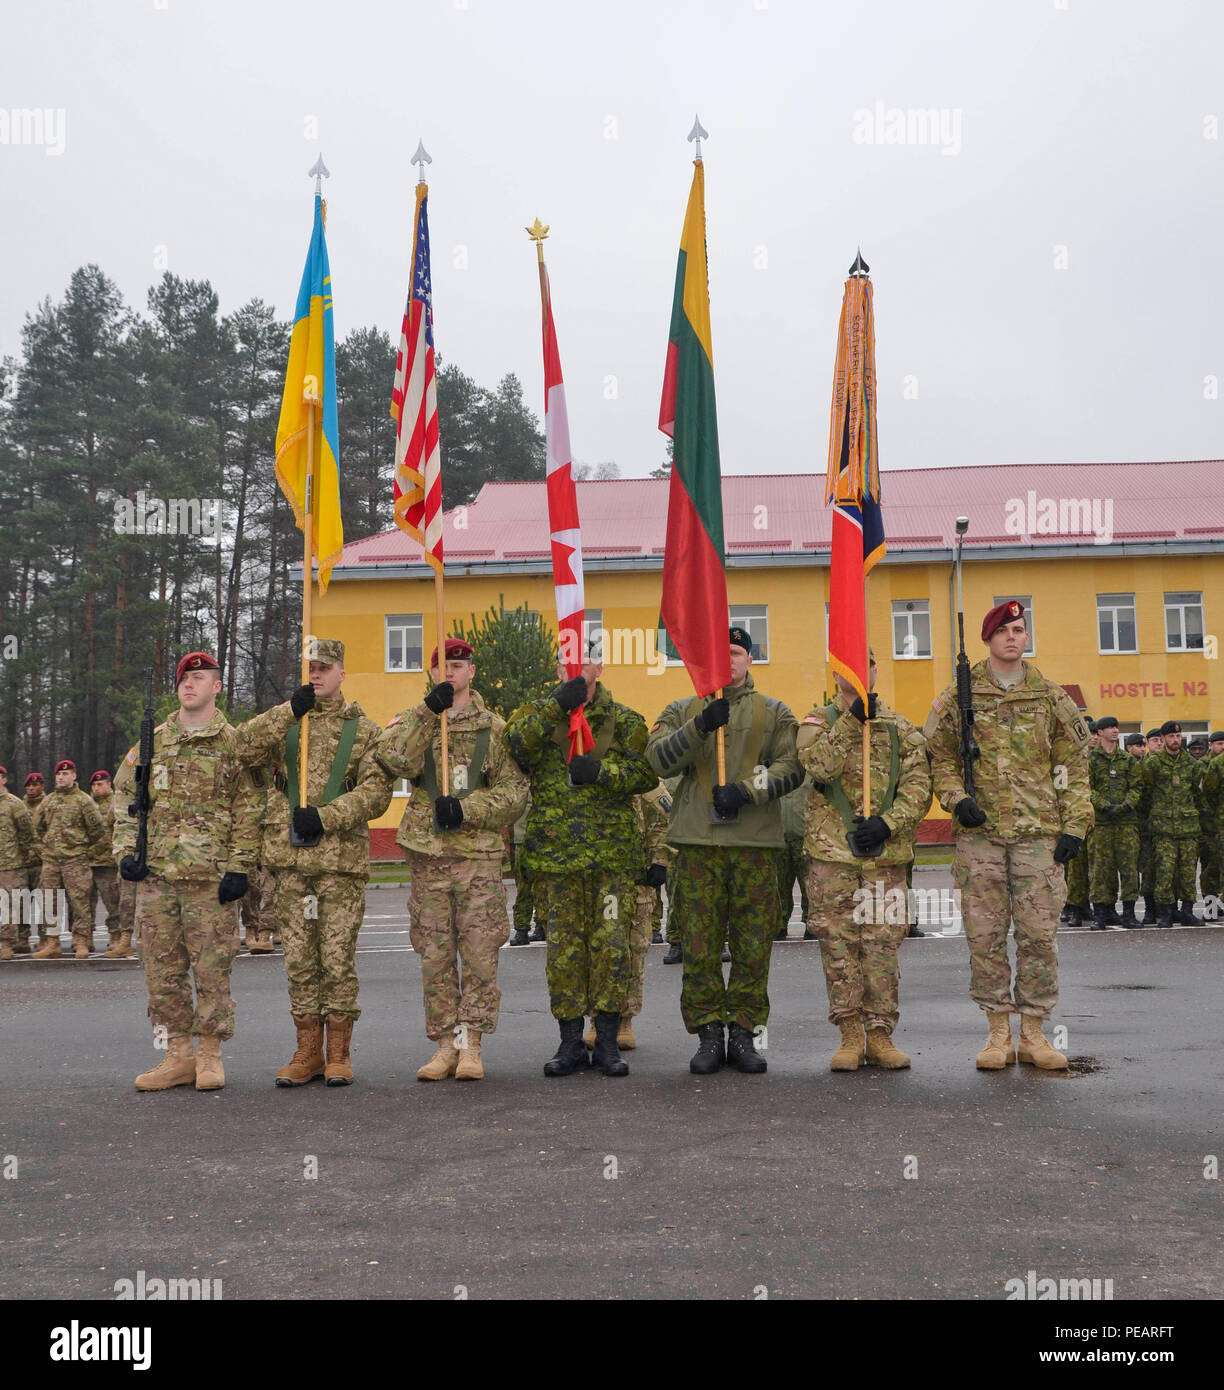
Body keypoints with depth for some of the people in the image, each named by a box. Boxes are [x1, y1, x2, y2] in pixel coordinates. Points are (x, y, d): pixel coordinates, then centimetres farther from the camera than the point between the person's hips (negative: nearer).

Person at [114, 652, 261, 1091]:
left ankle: (210, 1055, 11)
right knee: (161, 967, 6)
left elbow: (248, 809, -2)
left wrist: (239, 867, -8)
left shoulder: (233, 742, 1)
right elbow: (124, 796, 17)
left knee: (211, 967, -1)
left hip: (210, 874, -4)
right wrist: (126, 851, 5)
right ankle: (179, 1054, 16)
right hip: (155, 873, 4)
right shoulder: (153, 740, 14)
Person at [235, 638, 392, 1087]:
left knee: (338, 957, -1)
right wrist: (290, 710, -16)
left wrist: (326, 817, -16)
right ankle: (308, 1051, 16)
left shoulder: (363, 730, 7)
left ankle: (338, 1054, 10)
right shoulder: (283, 724, 14)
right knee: (299, 958, 6)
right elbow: (245, 749, -6)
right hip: (289, 856, 2)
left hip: (342, 857, -2)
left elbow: (376, 791, -3)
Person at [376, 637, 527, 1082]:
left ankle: (471, 1044, 6)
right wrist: (428, 712, -17)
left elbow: (514, 790, 1)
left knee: (479, 953, -3)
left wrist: (466, 809, -12)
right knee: (435, 955, 5)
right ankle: (445, 1044, 14)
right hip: (428, 854, 1)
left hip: (480, 853, -1)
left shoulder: (494, 727, 7)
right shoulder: (414, 720, 10)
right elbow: (395, 760, -13)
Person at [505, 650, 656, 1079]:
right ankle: (571, 1043, 15)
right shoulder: (538, 714, 9)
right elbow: (518, 744, -14)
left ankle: (607, 1042, 10)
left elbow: (646, 773, -2)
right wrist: (559, 703, -22)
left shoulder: (623, 720, 8)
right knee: (563, 948, 4)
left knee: (611, 944, -1)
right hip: (555, 854, 0)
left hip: (612, 854, 0)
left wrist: (600, 771, -16)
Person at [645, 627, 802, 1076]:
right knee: (700, 946, -1)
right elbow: (660, 759, -2)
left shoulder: (774, 713, 14)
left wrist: (746, 790, -13)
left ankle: (743, 1032, 11)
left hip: (756, 842, 0)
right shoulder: (682, 711, 14)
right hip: (698, 841, 0)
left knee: (753, 944, 1)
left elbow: (791, 767, 2)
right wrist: (700, 726, -15)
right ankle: (709, 1034, 8)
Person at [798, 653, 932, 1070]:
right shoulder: (818, 721, 6)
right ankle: (850, 1037, 12)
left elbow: (918, 786, 2)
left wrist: (886, 823, -12)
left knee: (883, 945, 2)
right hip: (832, 852, -1)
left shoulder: (901, 728, 11)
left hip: (886, 854, 1)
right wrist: (851, 719, -17)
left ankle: (880, 1035, 12)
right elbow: (820, 766, -14)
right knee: (839, 946, 2)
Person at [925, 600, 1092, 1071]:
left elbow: (1073, 766, 9)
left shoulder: (1051, 697, 9)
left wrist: (1074, 826, 2)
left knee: (1039, 934, 0)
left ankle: (1033, 1032, 11)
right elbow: (939, 757, 10)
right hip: (979, 832, 0)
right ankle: (998, 1030, 12)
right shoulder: (958, 697, 6)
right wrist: (957, 799, -8)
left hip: (1039, 832, 1)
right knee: (985, 935, 1)